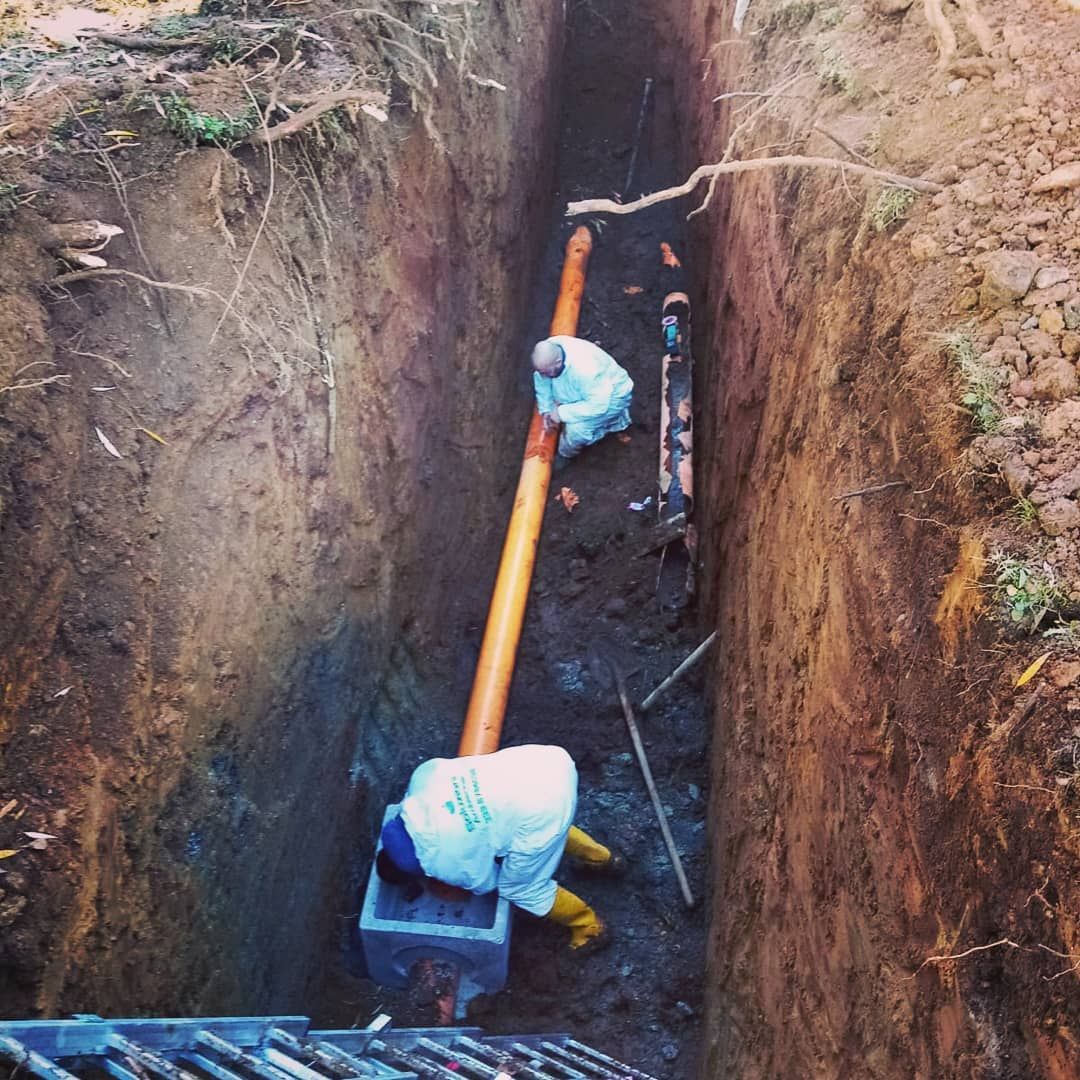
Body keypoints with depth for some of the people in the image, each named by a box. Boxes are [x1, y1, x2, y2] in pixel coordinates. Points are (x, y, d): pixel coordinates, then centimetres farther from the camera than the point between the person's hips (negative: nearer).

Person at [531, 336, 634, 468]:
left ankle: (565, 455, 6)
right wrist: (546, 410, -9)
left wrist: (562, 412, -33)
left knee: (576, 429, -25)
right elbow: (541, 380, -2)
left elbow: (598, 405, -38)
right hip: (585, 391, 8)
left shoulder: (583, 368, -42)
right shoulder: (548, 350, -21)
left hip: (612, 396, -8)